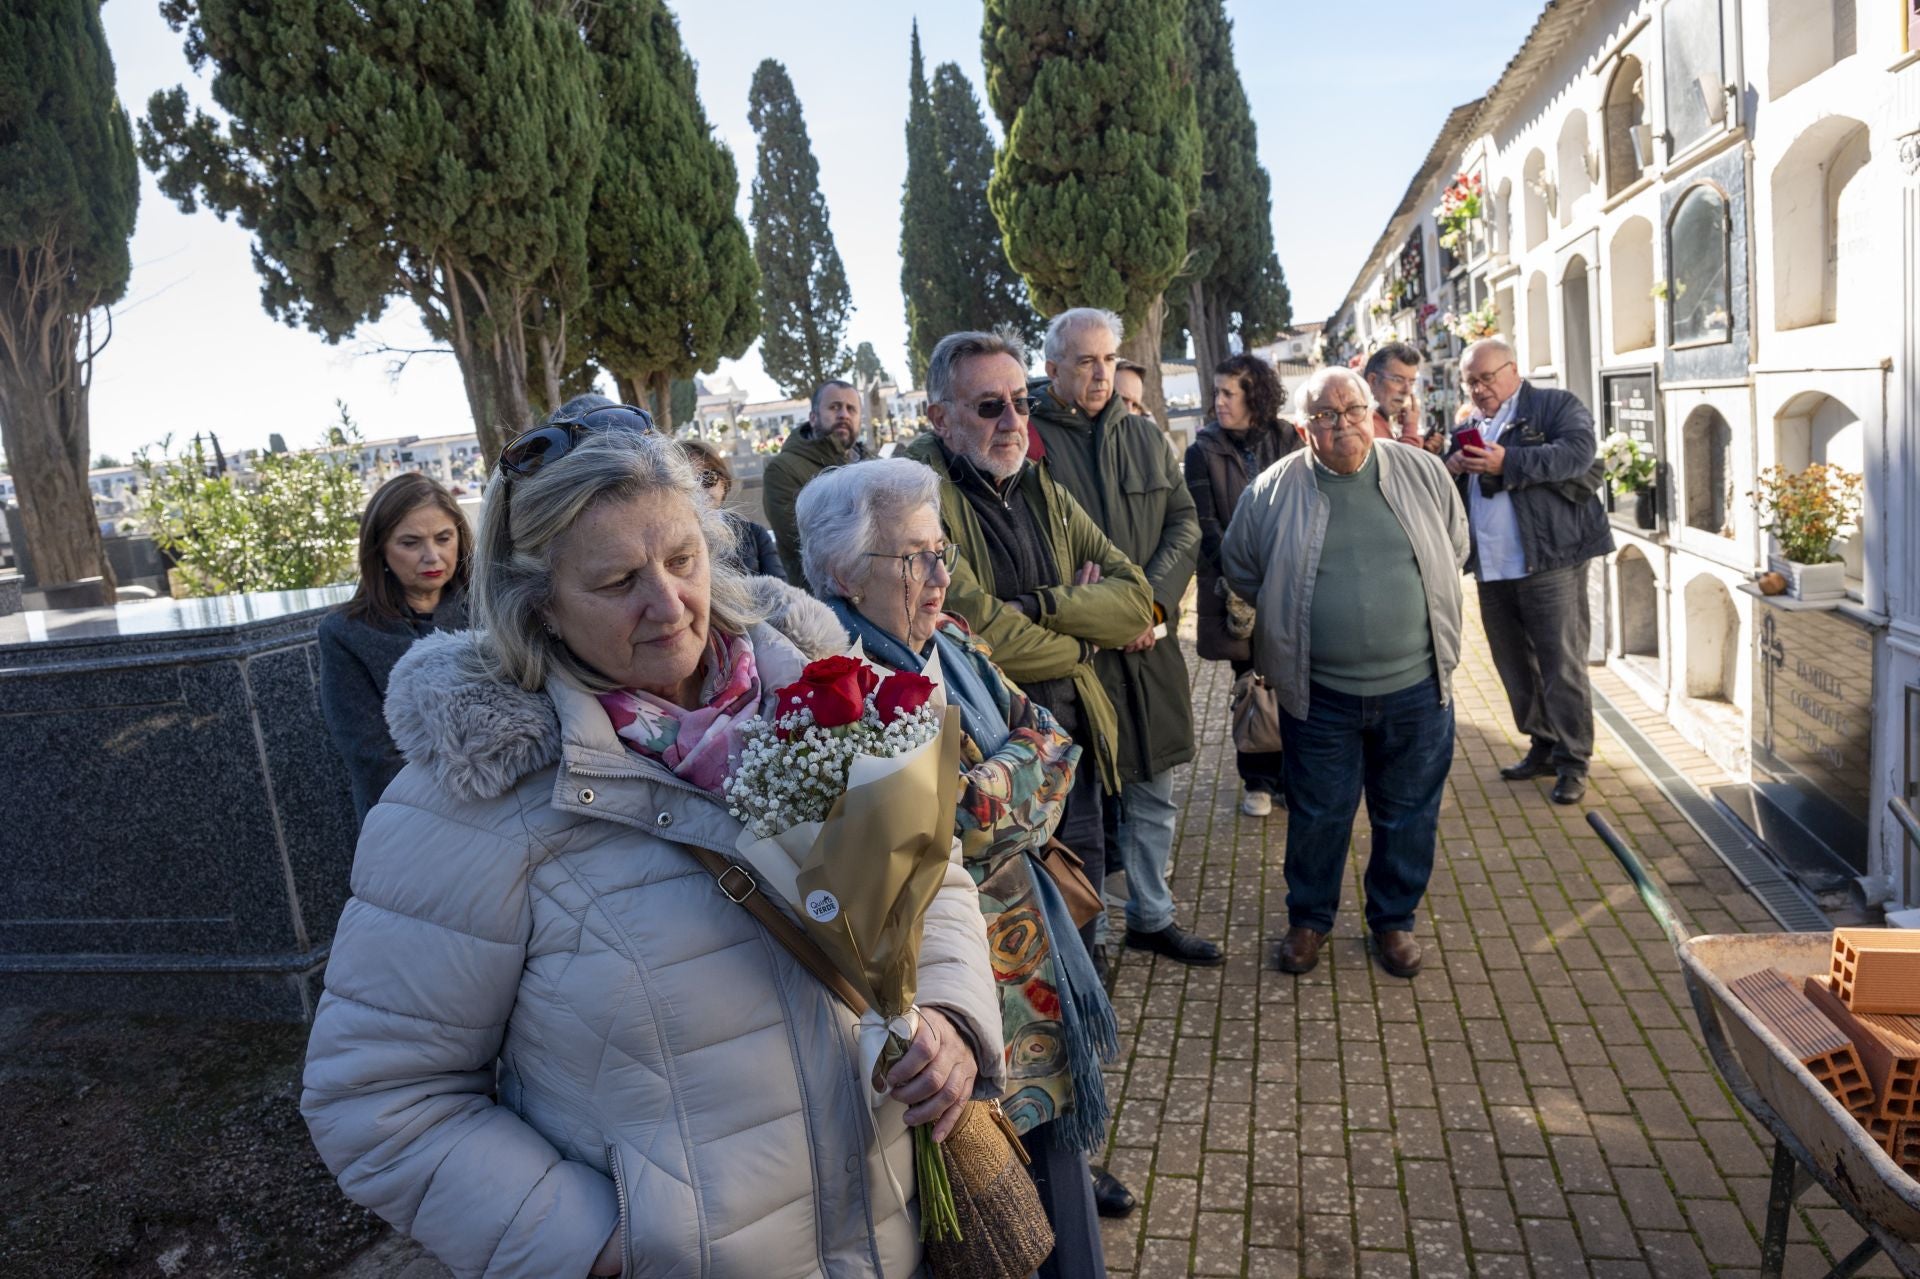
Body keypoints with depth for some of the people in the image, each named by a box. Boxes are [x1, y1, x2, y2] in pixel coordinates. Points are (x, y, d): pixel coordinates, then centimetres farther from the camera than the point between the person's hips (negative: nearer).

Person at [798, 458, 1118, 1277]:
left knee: (1051, 1138, 20)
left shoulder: (954, 647, 6)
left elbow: (1053, 741, 1)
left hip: (1025, 944, 7)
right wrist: (1029, 763, -13)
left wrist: (993, 787, -15)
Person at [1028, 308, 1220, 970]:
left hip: (1148, 644, 6)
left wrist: (1151, 603, -7)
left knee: (1152, 792, 15)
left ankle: (1151, 916, 32)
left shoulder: (1145, 435, 11)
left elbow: (1185, 523, 9)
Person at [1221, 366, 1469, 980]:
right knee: (1317, 814, 11)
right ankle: (1308, 919, 32)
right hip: (1319, 694, -1)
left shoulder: (1423, 473, 1)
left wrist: (1425, 612, 12)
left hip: (1416, 686, 2)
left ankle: (1394, 920, 34)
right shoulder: (1273, 491, -5)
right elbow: (1240, 568, 9)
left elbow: (1455, 549, 14)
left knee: (1409, 814, 13)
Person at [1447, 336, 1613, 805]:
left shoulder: (1557, 405, 1)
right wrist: (1449, 468, -3)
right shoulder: (1469, 429, 19)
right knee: (1515, 665, 13)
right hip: (1491, 571, 6)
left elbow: (1578, 452, -17)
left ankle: (1572, 762, 6)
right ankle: (1543, 747, 27)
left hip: (1550, 561, -6)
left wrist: (1509, 462, -24)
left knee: (1562, 664, -4)